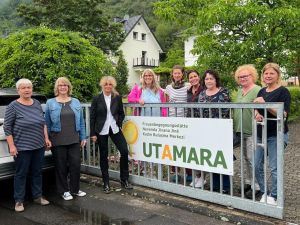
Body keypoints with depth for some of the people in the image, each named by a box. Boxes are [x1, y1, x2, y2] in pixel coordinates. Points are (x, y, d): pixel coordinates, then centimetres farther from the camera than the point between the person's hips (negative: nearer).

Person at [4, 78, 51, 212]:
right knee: (21, 174, 5)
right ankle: (19, 201, 17)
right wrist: (12, 146, -13)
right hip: (22, 147, -5)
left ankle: (38, 196, 26)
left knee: (37, 172, 13)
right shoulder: (13, 106, -8)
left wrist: (46, 138, 10)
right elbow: (7, 127, -9)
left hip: (39, 146, 5)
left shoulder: (37, 104, 7)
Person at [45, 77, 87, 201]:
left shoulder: (75, 102, 8)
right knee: (61, 166, 7)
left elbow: (81, 121, 9)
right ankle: (64, 191, 22)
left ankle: (75, 189, 23)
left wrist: (83, 137, 6)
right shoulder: (50, 103, 3)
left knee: (75, 164, 6)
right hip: (58, 141, -2)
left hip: (74, 140, 2)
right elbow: (47, 123, 3)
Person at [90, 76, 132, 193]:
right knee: (103, 156, 6)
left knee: (124, 151, -7)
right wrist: (93, 133, -5)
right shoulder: (96, 99, -2)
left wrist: (119, 124, -2)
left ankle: (124, 180, 11)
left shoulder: (117, 97, 4)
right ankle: (106, 183, 19)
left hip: (114, 129, 2)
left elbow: (121, 113, 12)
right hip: (101, 131, -2)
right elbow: (92, 117, -2)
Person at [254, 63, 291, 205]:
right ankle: (264, 193, 25)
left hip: (276, 135, -6)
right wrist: (257, 114, -4)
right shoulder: (262, 91, 11)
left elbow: (284, 114, -19)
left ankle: (274, 196, 16)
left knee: (274, 167, -2)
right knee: (257, 166, 8)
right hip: (261, 135, 7)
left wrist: (264, 104, -27)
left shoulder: (283, 91, -8)